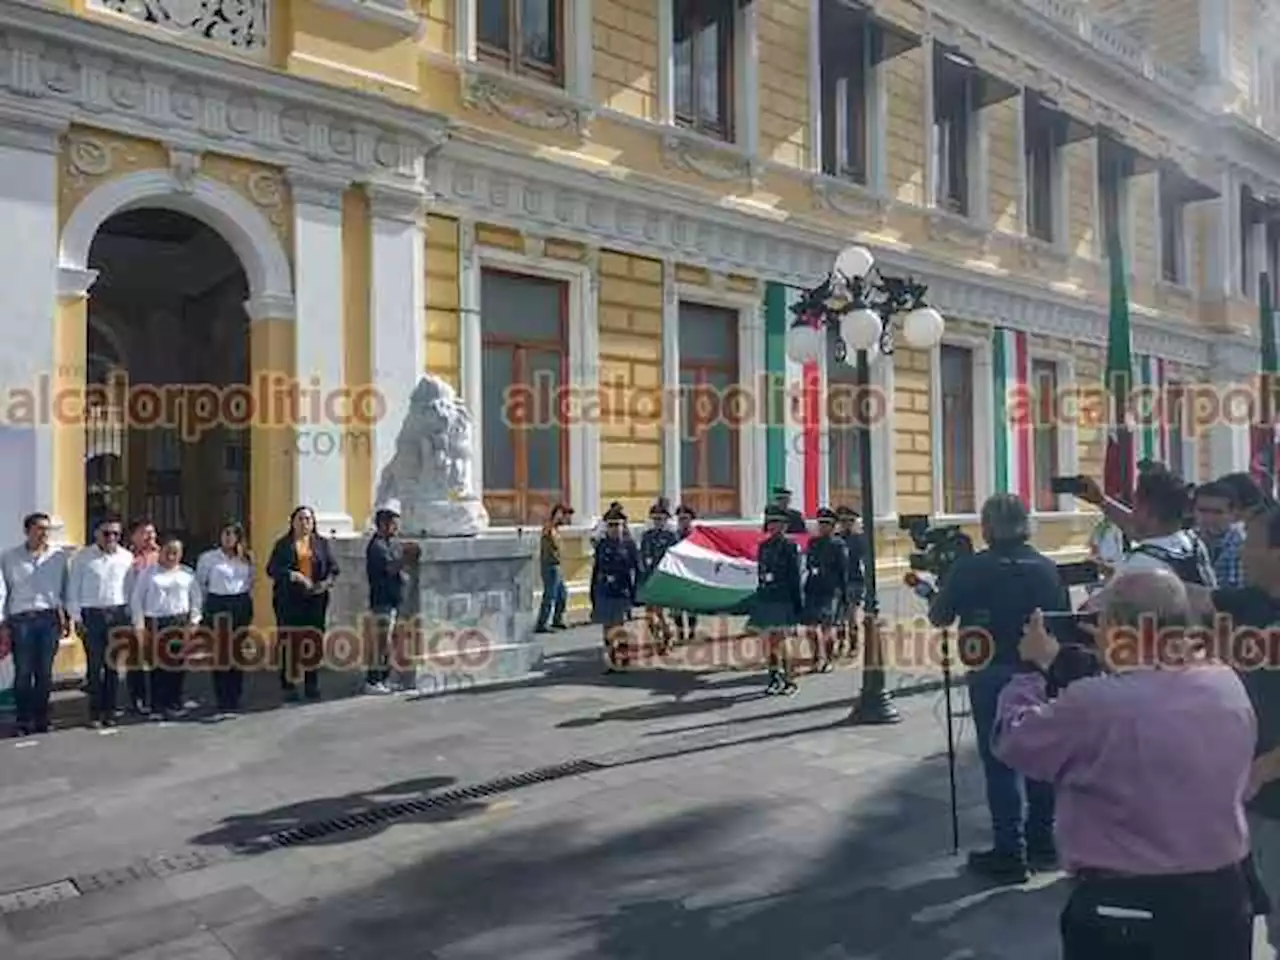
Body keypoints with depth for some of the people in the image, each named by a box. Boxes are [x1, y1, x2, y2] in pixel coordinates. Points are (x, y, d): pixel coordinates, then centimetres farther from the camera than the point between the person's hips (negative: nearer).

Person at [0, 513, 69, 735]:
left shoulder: (59, 555, 3)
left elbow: (65, 589, 6)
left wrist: (64, 618, 4)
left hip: (49, 619, 1)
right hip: (21, 620, -1)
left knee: (45, 673, 7)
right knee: (23, 673, 1)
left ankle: (41, 721, 17)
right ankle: (23, 722, 13)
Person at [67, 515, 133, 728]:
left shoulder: (127, 558, 4)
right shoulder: (83, 557, 1)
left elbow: (131, 590, 7)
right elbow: (73, 590, 2)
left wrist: (131, 617, 4)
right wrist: (76, 618, -4)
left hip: (118, 614, 2)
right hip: (92, 614, -1)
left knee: (114, 664, 6)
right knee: (94, 665, -1)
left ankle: (109, 711, 15)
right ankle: (95, 712, 8)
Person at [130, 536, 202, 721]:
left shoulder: (187, 573, 11)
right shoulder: (148, 572, 3)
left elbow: (196, 598, 12)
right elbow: (137, 598, 2)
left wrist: (193, 620, 3)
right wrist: (140, 625, -4)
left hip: (180, 622, 2)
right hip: (155, 623, -2)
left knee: (179, 664, 2)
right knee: (159, 665, -4)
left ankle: (175, 703, 13)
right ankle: (160, 705, 6)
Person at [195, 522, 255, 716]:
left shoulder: (247, 559, 9)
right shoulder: (207, 558, 0)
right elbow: (199, 583, 6)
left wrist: (246, 600, 10)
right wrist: (206, 605, 10)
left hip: (241, 606, 3)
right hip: (217, 606, -3)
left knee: (237, 653, 5)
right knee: (219, 654, -4)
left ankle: (235, 701, 14)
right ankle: (223, 703, 0)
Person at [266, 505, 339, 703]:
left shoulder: (321, 543, 12)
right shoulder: (283, 544, 6)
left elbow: (333, 567, 9)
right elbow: (272, 569, -4)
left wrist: (328, 581, -11)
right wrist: (292, 575, -18)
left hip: (315, 598, 2)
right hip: (289, 599, -2)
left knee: (314, 641, 4)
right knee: (289, 643, -2)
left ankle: (312, 685, 15)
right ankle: (289, 686, 6)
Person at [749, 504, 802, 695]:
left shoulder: (790, 547, -6)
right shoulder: (764, 546, 11)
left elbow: (794, 577, -6)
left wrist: (798, 604, -7)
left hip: (782, 600, -6)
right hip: (765, 598, 6)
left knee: (779, 641, -4)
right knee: (767, 640, 9)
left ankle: (789, 680, 9)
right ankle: (775, 676, 22)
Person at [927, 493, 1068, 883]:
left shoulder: (970, 568, -10)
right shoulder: (1047, 567, 1)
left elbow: (938, 618, -4)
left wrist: (942, 592, 15)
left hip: (992, 674, -4)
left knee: (999, 762, 4)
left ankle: (1010, 853, 8)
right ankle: (1042, 843, 28)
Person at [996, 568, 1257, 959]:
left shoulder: (1093, 704, -25)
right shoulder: (1229, 684, -4)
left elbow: (1013, 739, -9)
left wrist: (1035, 666, 4)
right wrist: (1063, 665, 11)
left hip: (1125, 910, -5)